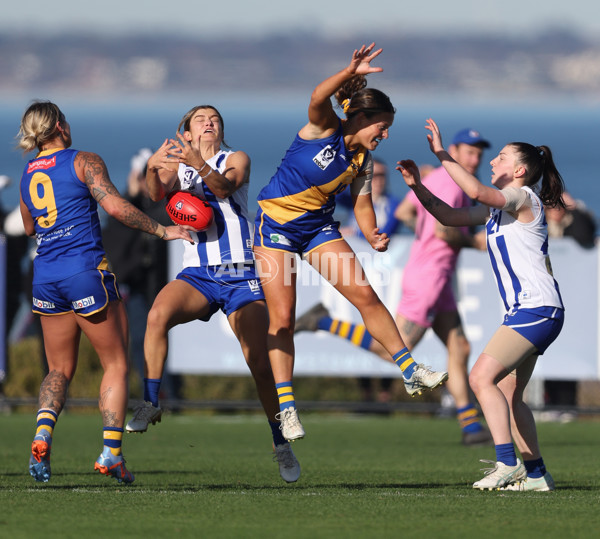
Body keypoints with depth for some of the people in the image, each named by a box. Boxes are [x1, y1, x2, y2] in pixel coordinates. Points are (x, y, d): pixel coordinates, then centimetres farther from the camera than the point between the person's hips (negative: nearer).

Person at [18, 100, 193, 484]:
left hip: (45, 275, 6)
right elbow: (115, 206, -15)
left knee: (60, 369, 15)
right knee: (116, 364, 5)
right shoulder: (84, 162, -4)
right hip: (86, 269, -5)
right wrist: (162, 231, -9)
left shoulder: (28, 174, 14)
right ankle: (111, 452, -5)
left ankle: (43, 432, -12)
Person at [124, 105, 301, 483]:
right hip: (197, 274, 1)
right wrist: (153, 169, -30)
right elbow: (160, 194, -8)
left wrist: (199, 164, -37)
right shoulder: (178, 165, 13)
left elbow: (224, 186, -17)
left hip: (241, 275, -1)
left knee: (260, 364, -7)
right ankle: (151, 403, -24)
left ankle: (281, 444, 10)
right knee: (159, 313, -31)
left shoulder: (237, 159, 6)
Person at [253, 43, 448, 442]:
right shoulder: (324, 129, -19)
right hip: (276, 225, -5)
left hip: (319, 226, 5)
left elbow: (362, 202, 5)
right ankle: (286, 407, -4)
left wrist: (372, 236, -15)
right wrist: (351, 73, -55)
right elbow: (318, 98, -39)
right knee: (282, 315, -9)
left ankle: (411, 372, 7)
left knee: (366, 296, -2)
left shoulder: (363, 161, -3)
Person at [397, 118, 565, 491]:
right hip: (525, 310, 10)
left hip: (537, 309, -10)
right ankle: (536, 474, 16)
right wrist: (418, 186, 10)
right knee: (508, 395, 12)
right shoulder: (498, 206, 20)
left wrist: (441, 153, -20)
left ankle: (507, 463, -25)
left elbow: (475, 191, -25)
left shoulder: (524, 198, -8)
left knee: (482, 377, -19)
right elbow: (451, 217, 22)